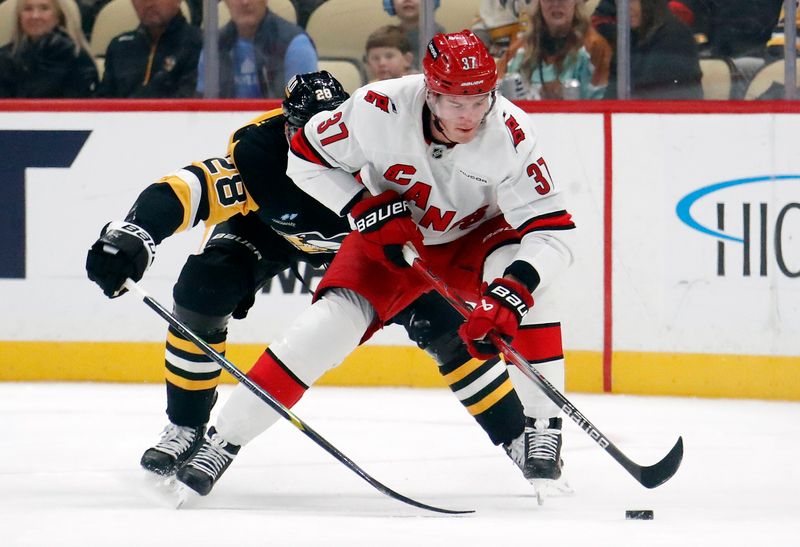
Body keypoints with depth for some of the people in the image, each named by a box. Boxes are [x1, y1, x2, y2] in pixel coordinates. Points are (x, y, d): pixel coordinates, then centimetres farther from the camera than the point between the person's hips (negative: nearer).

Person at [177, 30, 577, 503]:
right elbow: (307, 157, -13)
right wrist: (367, 208, -24)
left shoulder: (509, 134, -32)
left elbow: (553, 232, -34)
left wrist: (513, 292, -51)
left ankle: (541, 426, -19)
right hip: (391, 236, 0)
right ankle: (225, 439, -5)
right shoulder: (380, 109, -30)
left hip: (476, 236, 0)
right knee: (331, 322, -18)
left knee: (528, 279, -31)